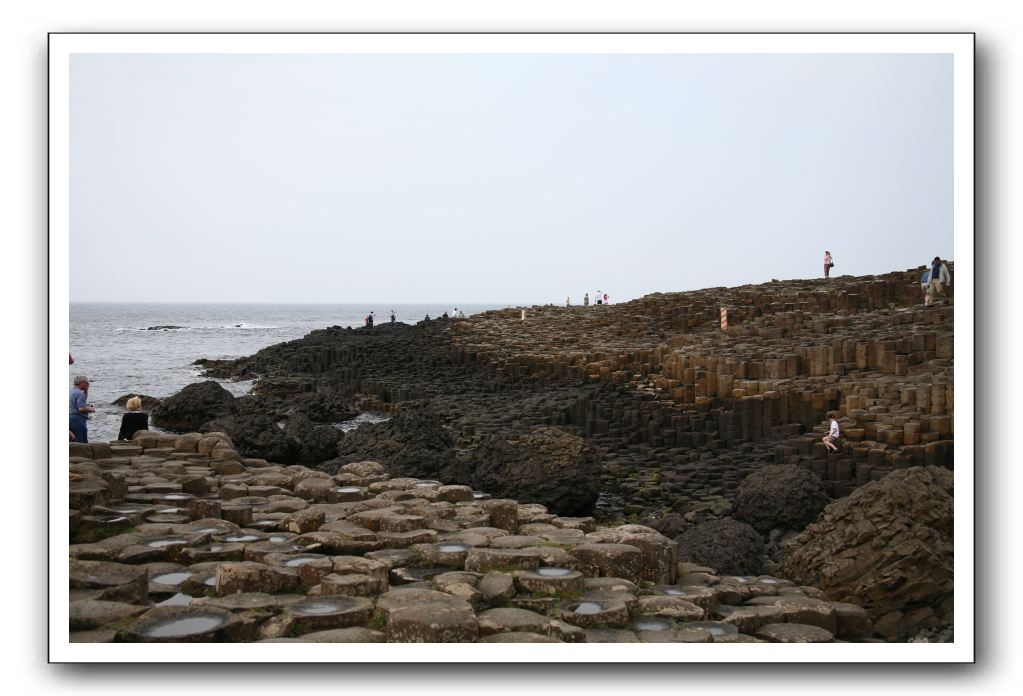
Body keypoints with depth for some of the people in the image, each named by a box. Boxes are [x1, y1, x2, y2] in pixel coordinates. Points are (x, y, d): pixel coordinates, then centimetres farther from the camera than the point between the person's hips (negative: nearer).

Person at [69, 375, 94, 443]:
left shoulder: (72, 391, 15)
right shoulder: (79, 393, -16)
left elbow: (84, 399, 31)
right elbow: (81, 409, -24)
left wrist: (86, 390, 18)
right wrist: (90, 410, -7)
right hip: (78, 419, -10)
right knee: (82, 442, -8)